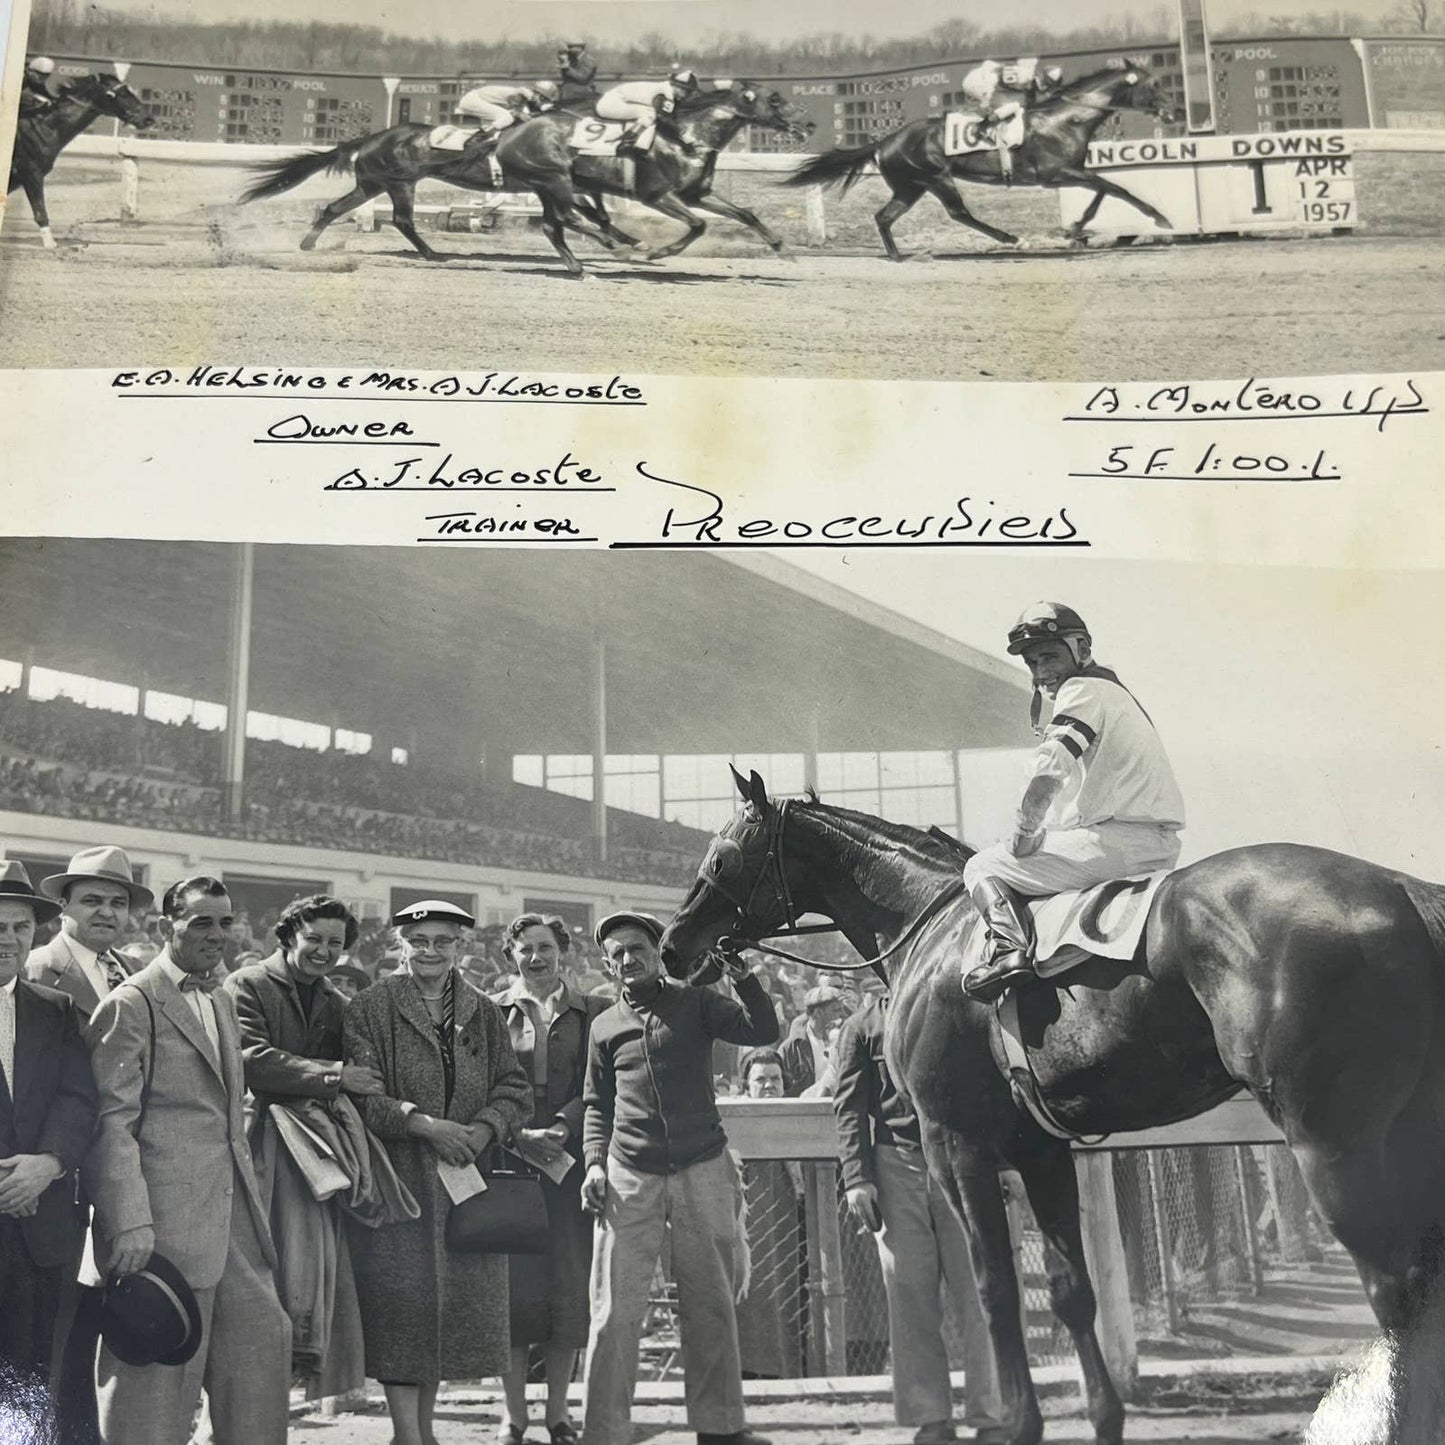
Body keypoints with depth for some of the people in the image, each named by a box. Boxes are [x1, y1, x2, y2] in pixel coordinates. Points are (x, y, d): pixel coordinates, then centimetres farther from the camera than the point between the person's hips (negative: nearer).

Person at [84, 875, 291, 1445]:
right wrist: (130, 1222, -21)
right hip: (167, 1218, -8)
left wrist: (250, 1198, 18)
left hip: (232, 1211, 8)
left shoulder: (221, 1003, 17)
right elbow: (111, 1120, -14)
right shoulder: (131, 1004, -8)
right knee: (157, 1374, 1)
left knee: (263, 1338, 11)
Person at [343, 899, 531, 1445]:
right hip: (397, 1179, -4)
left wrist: (483, 1130, -12)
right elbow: (361, 1094, -9)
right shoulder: (369, 1009, -1)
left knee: (457, 1301, 8)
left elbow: (515, 1089, 7)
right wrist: (425, 1124, -19)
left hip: (466, 1176, 4)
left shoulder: (484, 1014, 11)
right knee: (403, 1302, -5)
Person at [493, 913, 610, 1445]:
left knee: (569, 1285, 2)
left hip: (570, 1161, 1)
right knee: (514, 1285, -2)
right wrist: (521, 1134, -12)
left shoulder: (593, 1013, 9)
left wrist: (563, 1125, -15)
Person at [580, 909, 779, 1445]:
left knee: (711, 1305, 7)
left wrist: (742, 977, -16)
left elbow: (764, 1032, -4)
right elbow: (597, 1105, 15)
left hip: (703, 1170, 0)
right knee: (615, 1314, -3)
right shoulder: (605, 1026, 12)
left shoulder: (696, 1003, 7)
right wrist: (594, 1163, 2)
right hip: (628, 1178, 1)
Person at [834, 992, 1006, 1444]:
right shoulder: (863, 1025, 9)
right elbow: (850, 1106, 4)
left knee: (979, 1291, -3)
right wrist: (856, 1178, -6)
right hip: (895, 1166, -1)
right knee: (911, 1295, 1)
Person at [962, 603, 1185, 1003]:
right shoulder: (1113, 691, 26)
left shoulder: (1081, 690, -5)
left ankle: (1010, 947, -24)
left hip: (1120, 837, -10)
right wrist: (1037, 833, 20)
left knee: (982, 867, -4)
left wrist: (1023, 839, -9)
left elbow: (1049, 774, -19)